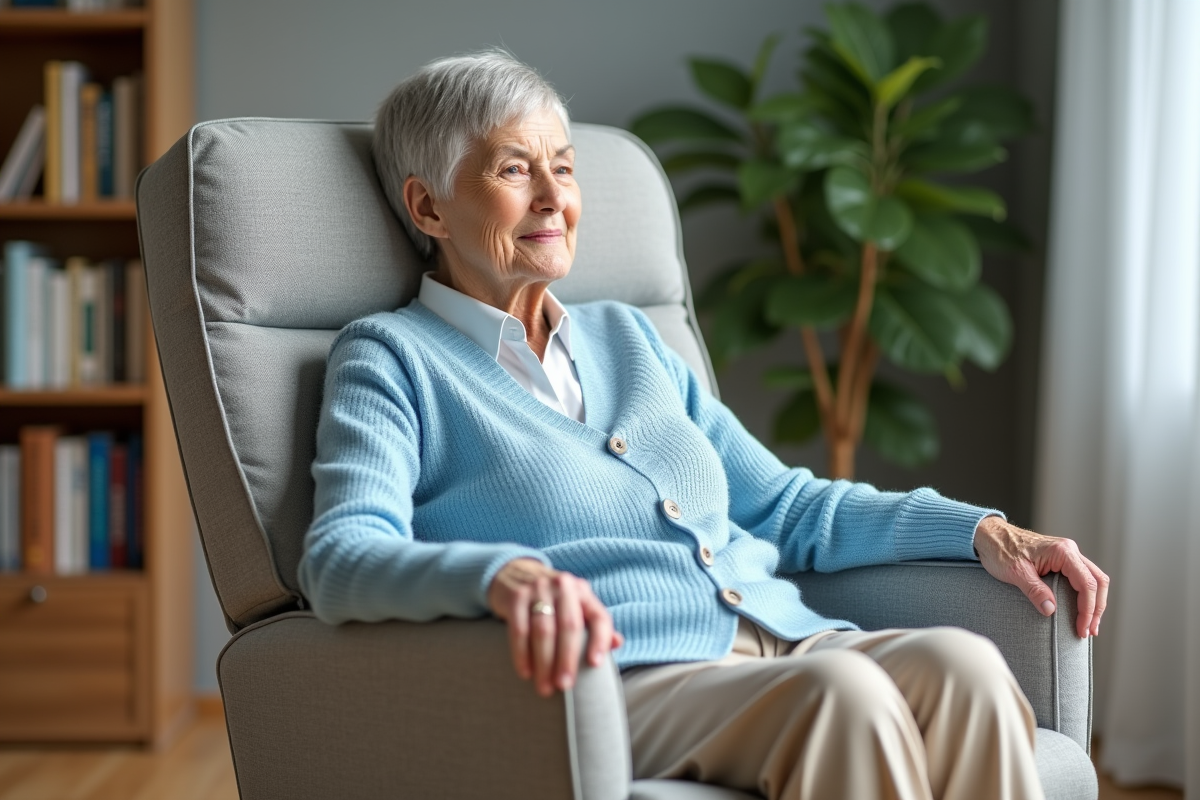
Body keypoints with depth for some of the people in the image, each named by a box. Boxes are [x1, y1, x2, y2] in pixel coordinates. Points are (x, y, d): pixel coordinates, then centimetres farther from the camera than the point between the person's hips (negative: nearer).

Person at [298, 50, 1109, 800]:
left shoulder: (629, 337, 27)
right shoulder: (391, 358, 8)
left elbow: (785, 505, 30)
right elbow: (342, 558, -10)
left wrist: (982, 532, 16)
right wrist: (503, 574, -32)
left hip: (786, 639, 6)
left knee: (962, 665, -26)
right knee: (843, 694, -35)